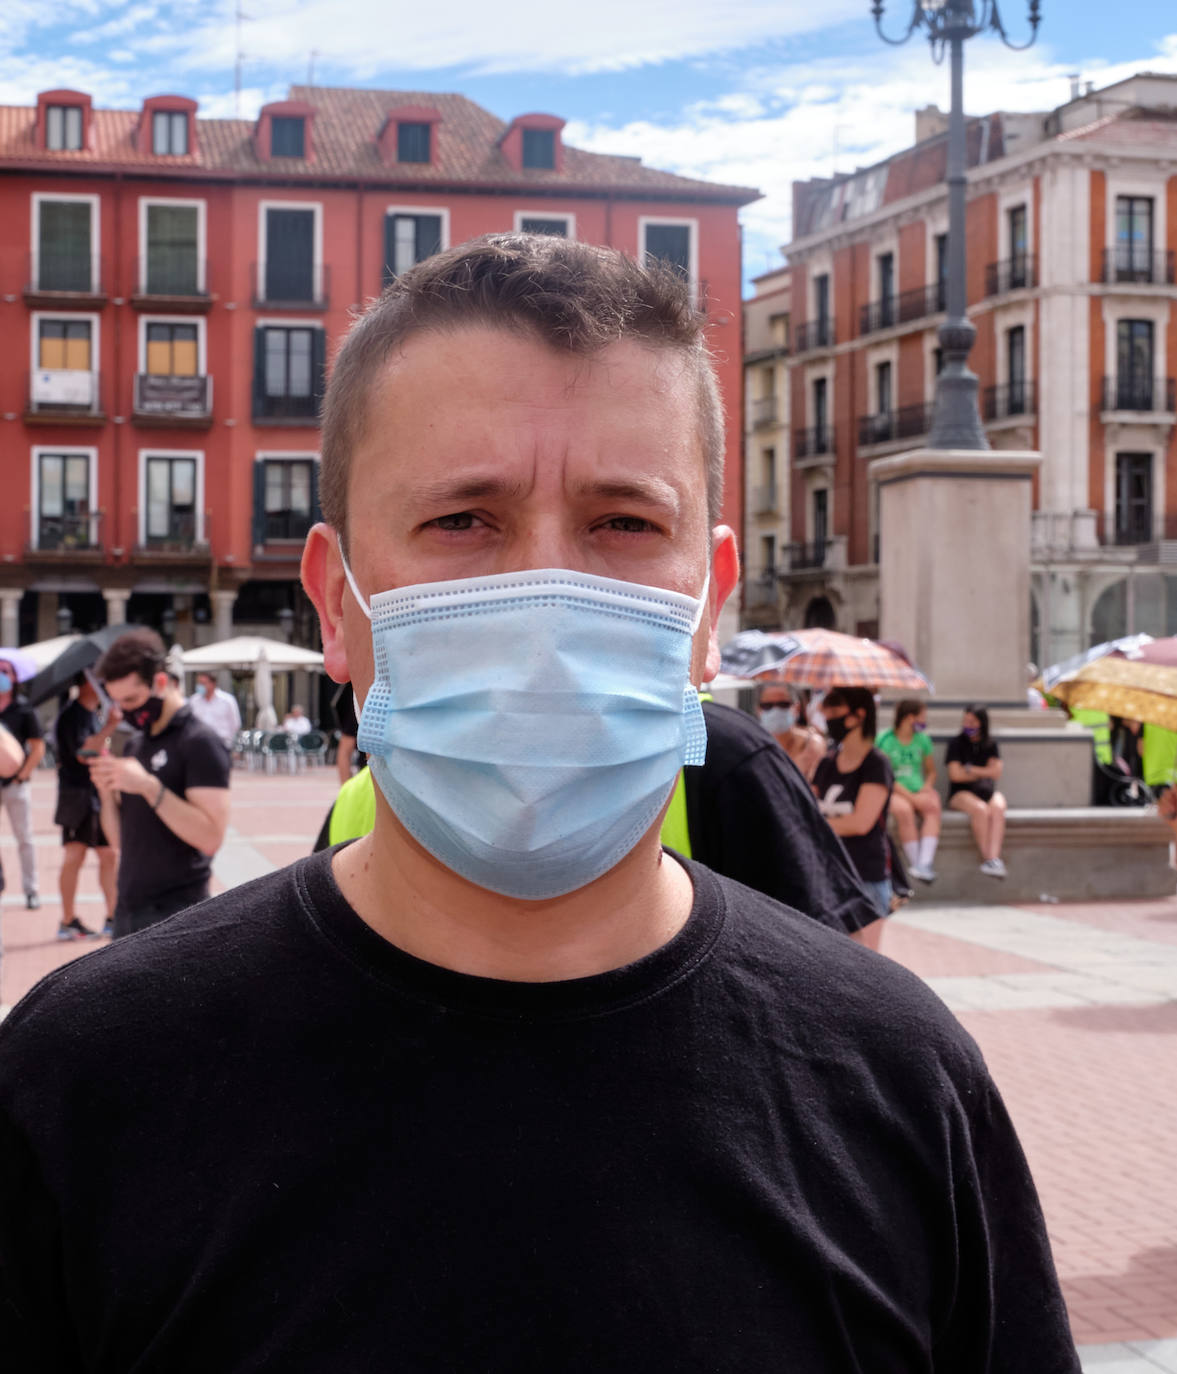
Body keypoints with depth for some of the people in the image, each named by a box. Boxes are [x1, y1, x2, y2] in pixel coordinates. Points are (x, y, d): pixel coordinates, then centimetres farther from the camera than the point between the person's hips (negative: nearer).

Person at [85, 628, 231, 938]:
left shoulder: (199, 743, -10)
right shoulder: (138, 746, 14)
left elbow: (210, 837, -21)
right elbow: (120, 839, 14)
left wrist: (149, 787, -25)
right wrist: (107, 793, -4)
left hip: (175, 915, -8)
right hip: (129, 911, 8)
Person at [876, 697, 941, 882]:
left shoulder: (923, 739, 13)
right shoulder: (884, 740, -2)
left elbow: (931, 772, 19)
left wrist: (926, 789, -4)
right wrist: (910, 796, -16)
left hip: (919, 792, 4)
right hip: (894, 792, -4)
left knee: (933, 806, -30)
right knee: (904, 810, -36)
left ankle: (924, 863, -41)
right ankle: (915, 863, -31)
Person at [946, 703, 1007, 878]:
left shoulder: (990, 744, 12)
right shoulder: (957, 744, 4)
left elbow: (996, 773, 2)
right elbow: (955, 775, -6)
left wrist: (970, 770, -4)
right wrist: (983, 774, 1)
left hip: (987, 791, 2)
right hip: (961, 793, -2)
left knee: (998, 808, -32)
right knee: (980, 809, -35)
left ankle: (994, 858, -46)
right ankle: (986, 857, -35)